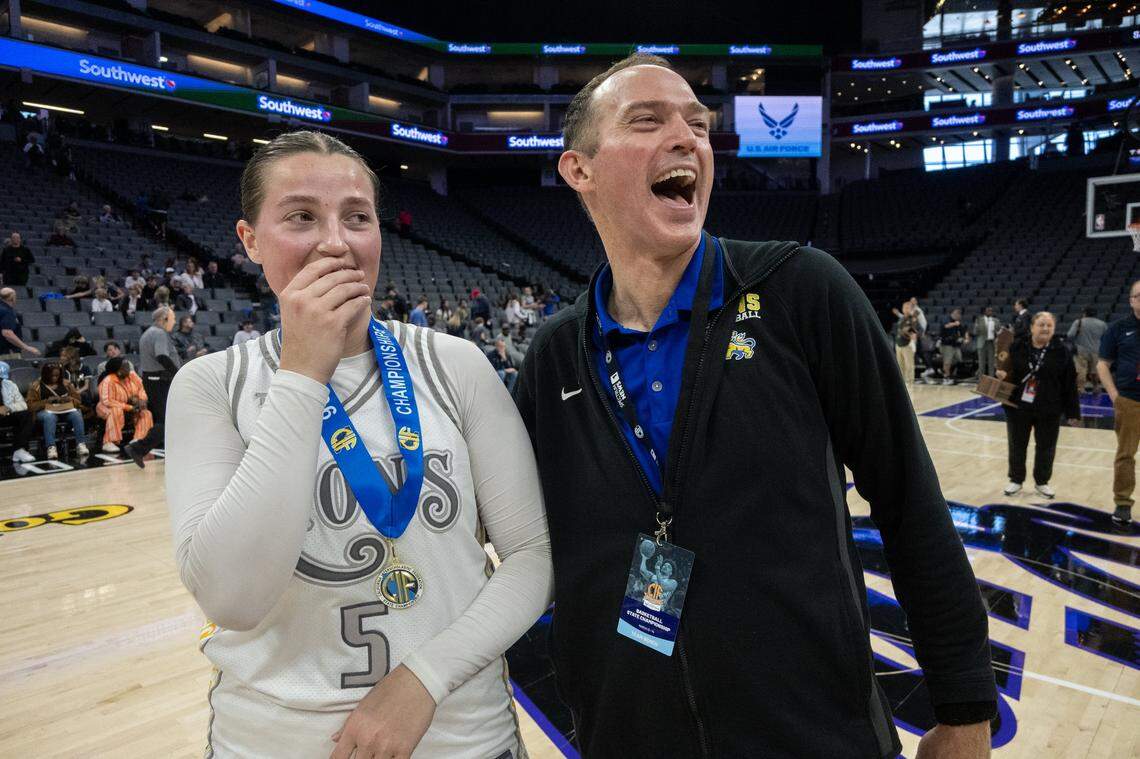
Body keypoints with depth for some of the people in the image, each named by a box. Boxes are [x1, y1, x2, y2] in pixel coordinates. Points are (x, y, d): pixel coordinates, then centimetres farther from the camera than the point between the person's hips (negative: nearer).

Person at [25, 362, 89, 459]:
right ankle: (51, 447, -49)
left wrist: (69, 399, -4)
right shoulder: (36, 386, 9)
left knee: (77, 414, -32)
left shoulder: (65, 384, 17)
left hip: (66, 409, 2)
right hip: (46, 410, -2)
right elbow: (31, 406, 2)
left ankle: (81, 444, -38)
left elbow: (77, 399, 19)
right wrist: (46, 401, -13)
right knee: (49, 417, -39)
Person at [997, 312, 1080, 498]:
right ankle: (1016, 480, 27)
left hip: (1049, 410, 0)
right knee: (1017, 446, 11)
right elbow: (1008, 372, 5)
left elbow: (1070, 383, -2)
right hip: (1018, 406, 0)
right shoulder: (1017, 347, -4)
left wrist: (1072, 411, -3)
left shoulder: (1061, 351, -4)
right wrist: (1003, 375, -20)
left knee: (1046, 447, 11)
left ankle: (1042, 482, 29)